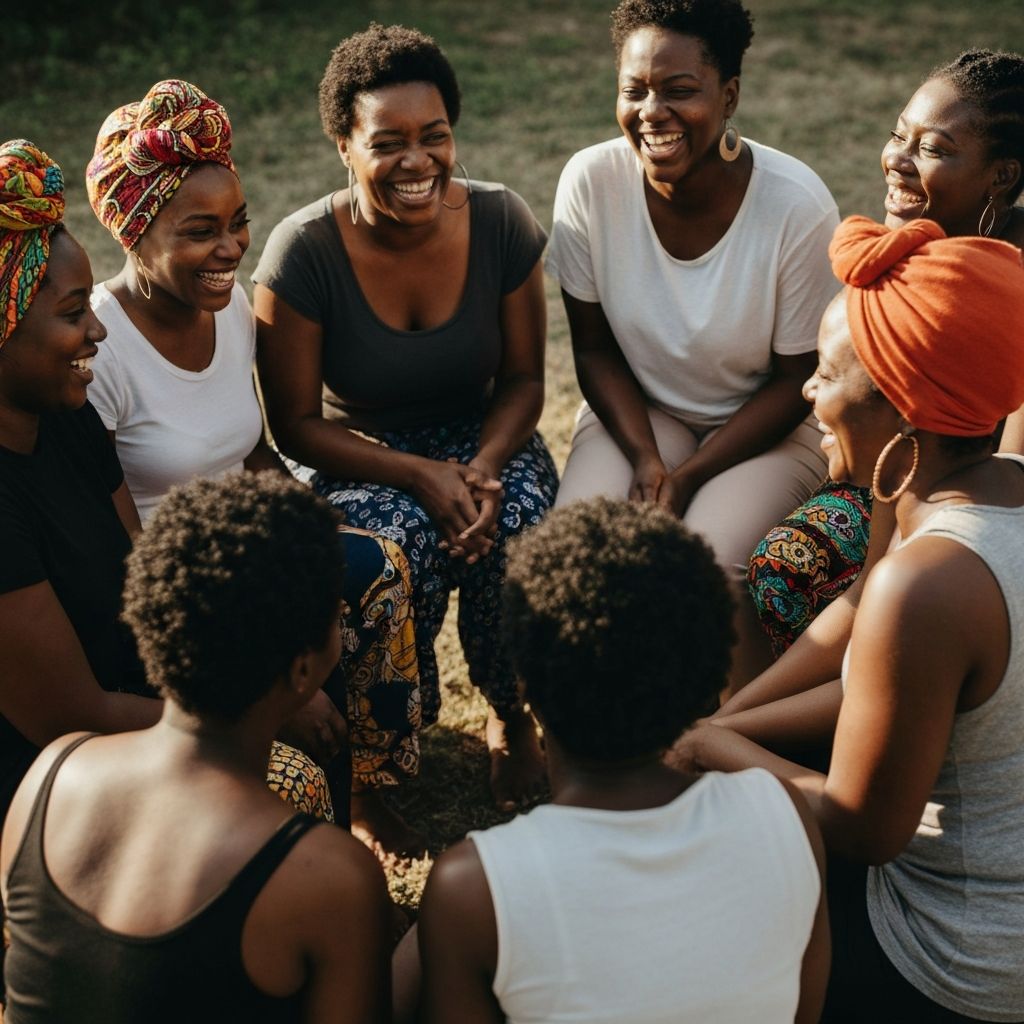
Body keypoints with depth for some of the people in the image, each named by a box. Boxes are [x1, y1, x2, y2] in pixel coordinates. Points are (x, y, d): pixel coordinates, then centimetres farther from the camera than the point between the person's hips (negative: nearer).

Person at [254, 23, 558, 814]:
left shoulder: (500, 222, -11)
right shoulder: (303, 252, -19)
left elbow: (523, 376, -2)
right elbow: (296, 423, -13)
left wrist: (482, 469, -22)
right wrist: (422, 476, -25)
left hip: (482, 437, 2)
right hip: (352, 455, -2)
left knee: (515, 528, -30)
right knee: (406, 540, -34)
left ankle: (511, 717, 1)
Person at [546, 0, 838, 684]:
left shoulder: (798, 205, -22)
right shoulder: (591, 181, -15)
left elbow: (796, 382, -11)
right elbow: (595, 349, -4)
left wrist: (688, 475, -18)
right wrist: (645, 460, -17)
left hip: (765, 426, -2)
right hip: (637, 409, 2)